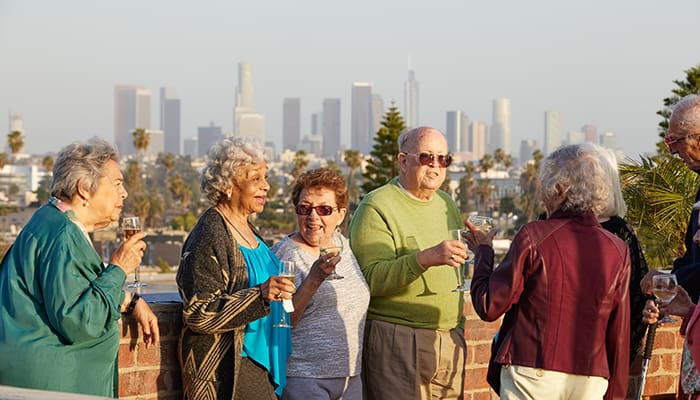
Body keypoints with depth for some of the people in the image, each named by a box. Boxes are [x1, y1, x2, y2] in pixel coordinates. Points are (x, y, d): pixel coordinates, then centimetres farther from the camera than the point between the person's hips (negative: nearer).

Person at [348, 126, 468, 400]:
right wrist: (425, 259, -29)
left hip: (450, 343, 7)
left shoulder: (446, 205, 17)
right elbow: (370, 279, -18)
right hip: (397, 343, -7)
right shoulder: (377, 207, -7)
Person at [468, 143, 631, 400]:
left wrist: (483, 252, 10)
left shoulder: (533, 236, -9)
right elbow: (620, 333, 6)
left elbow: (489, 307, -6)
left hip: (531, 378, -3)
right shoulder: (618, 250, 2)